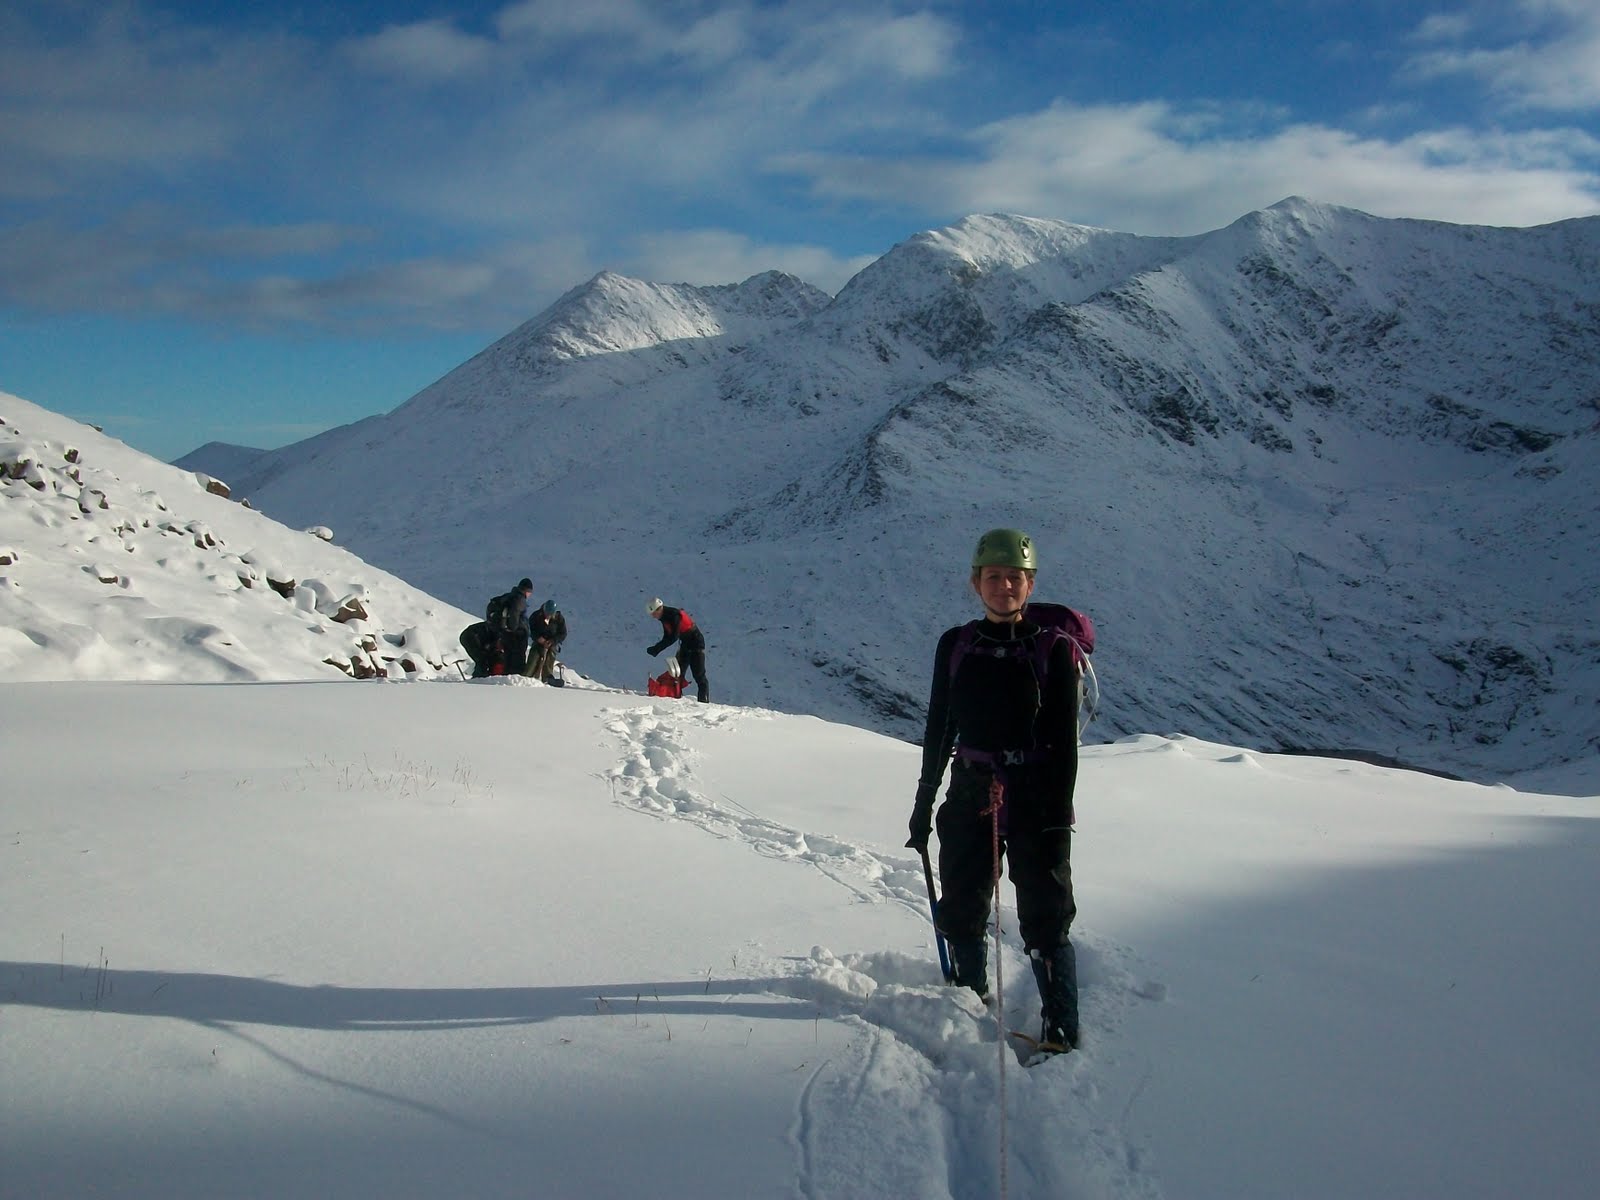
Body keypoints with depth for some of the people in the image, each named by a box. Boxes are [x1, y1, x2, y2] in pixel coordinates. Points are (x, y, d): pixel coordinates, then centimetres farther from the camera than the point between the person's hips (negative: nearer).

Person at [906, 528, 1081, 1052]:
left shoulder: (1053, 649, -5)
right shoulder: (955, 645, 4)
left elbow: (1065, 740, -5)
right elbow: (938, 730, 11)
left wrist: (1059, 816, -11)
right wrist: (924, 802, 12)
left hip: (1035, 799, -4)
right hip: (970, 797, 4)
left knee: (1045, 919, -2)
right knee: (961, 911, 13)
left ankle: (1061, 1029, 7)